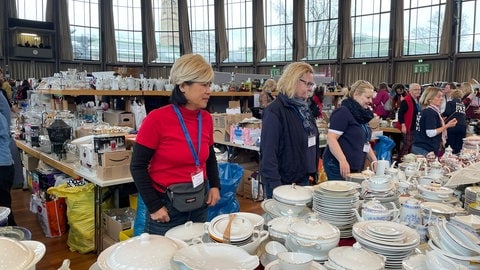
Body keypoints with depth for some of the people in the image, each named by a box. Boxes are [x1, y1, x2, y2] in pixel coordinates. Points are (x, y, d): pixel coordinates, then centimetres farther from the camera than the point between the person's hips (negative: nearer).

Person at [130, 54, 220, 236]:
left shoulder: (206, 119, -1)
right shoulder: (158, 119, -18)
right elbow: (138, 166, -11)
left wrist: (215, 186, 3)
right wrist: (154, 206, -12)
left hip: (200, 203, 5)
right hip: (166, 205, -5)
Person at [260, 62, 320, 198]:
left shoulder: (304, 109, 9)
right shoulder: (275, 111, -17)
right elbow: (268, 153, -20)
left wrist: (312, 173, 13)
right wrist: (276, 187, -22)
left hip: (303, 180, 8)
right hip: (283, 184, -8)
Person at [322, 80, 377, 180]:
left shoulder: (362, 114, 15)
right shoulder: (343, 112, -11)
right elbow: (331, 138, -20)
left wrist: (374, 161, 13)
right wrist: (343, 161, -29)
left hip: (356, 168, 8)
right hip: (338, 167, -8)